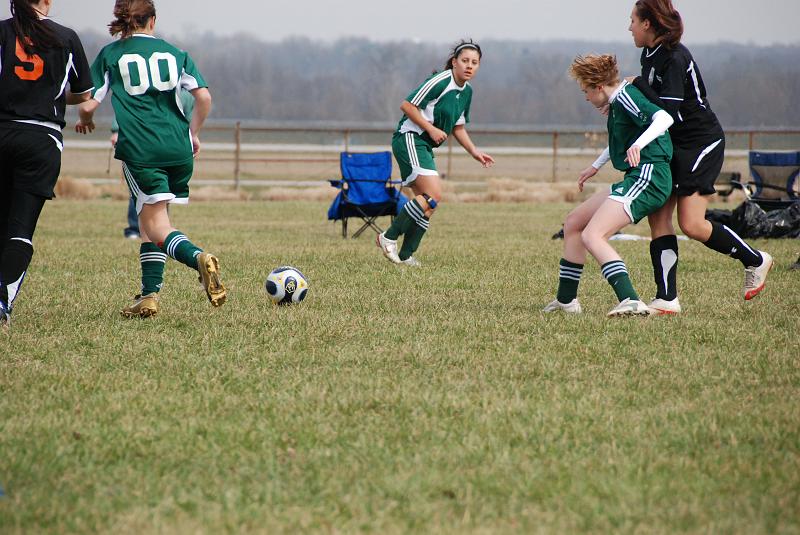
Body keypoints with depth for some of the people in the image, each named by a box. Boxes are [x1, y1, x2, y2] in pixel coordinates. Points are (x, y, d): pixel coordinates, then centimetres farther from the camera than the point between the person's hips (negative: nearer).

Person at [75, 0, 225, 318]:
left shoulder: (110, 55, 7)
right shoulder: (174, 53, 14)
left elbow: (88, 105, 3)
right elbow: (203, 97, 5)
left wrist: (84, 120, 26)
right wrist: (193, 134, 20)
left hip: (140, 149, -3)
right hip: (178, 149, 4)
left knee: (155, 226, -5)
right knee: (149, 221, 16)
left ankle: (198, 258, -33)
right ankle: (149, 294, 7)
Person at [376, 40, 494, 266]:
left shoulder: (467, 91, 13)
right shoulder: (440, 82, -15)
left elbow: (458, 127, 23)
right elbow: (407, 105, -15)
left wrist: (474, 151, 12)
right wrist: (431, 129, -18)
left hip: (424, 146, 10)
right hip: (409, 139, -10)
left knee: (427, 205, 6)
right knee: (434, 195, -21)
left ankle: (405, 255, 10)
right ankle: (389, 237, -15)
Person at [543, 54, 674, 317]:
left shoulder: (624, 97, -12)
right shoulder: (617, 102, 18)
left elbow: (664, 118, -28)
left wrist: (638, 145, -42)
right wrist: (595, 166, 46)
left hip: (648, 177, -11)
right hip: (636, 179, 11)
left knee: (592, 236, -23)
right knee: (573, 224, 18)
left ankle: (630, 302, -36)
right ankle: (566, 300, 24)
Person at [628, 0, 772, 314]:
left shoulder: (674, 59, -21)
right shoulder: (651, 55, 8)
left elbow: (669, 113, -28)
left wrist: (637, 85, -21)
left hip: (701, 144, -9)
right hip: (674, 147, 9)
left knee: (692, 225, -13)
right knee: (658, 216, -2)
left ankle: (754, 260, 8)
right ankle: (666, 299, -3)